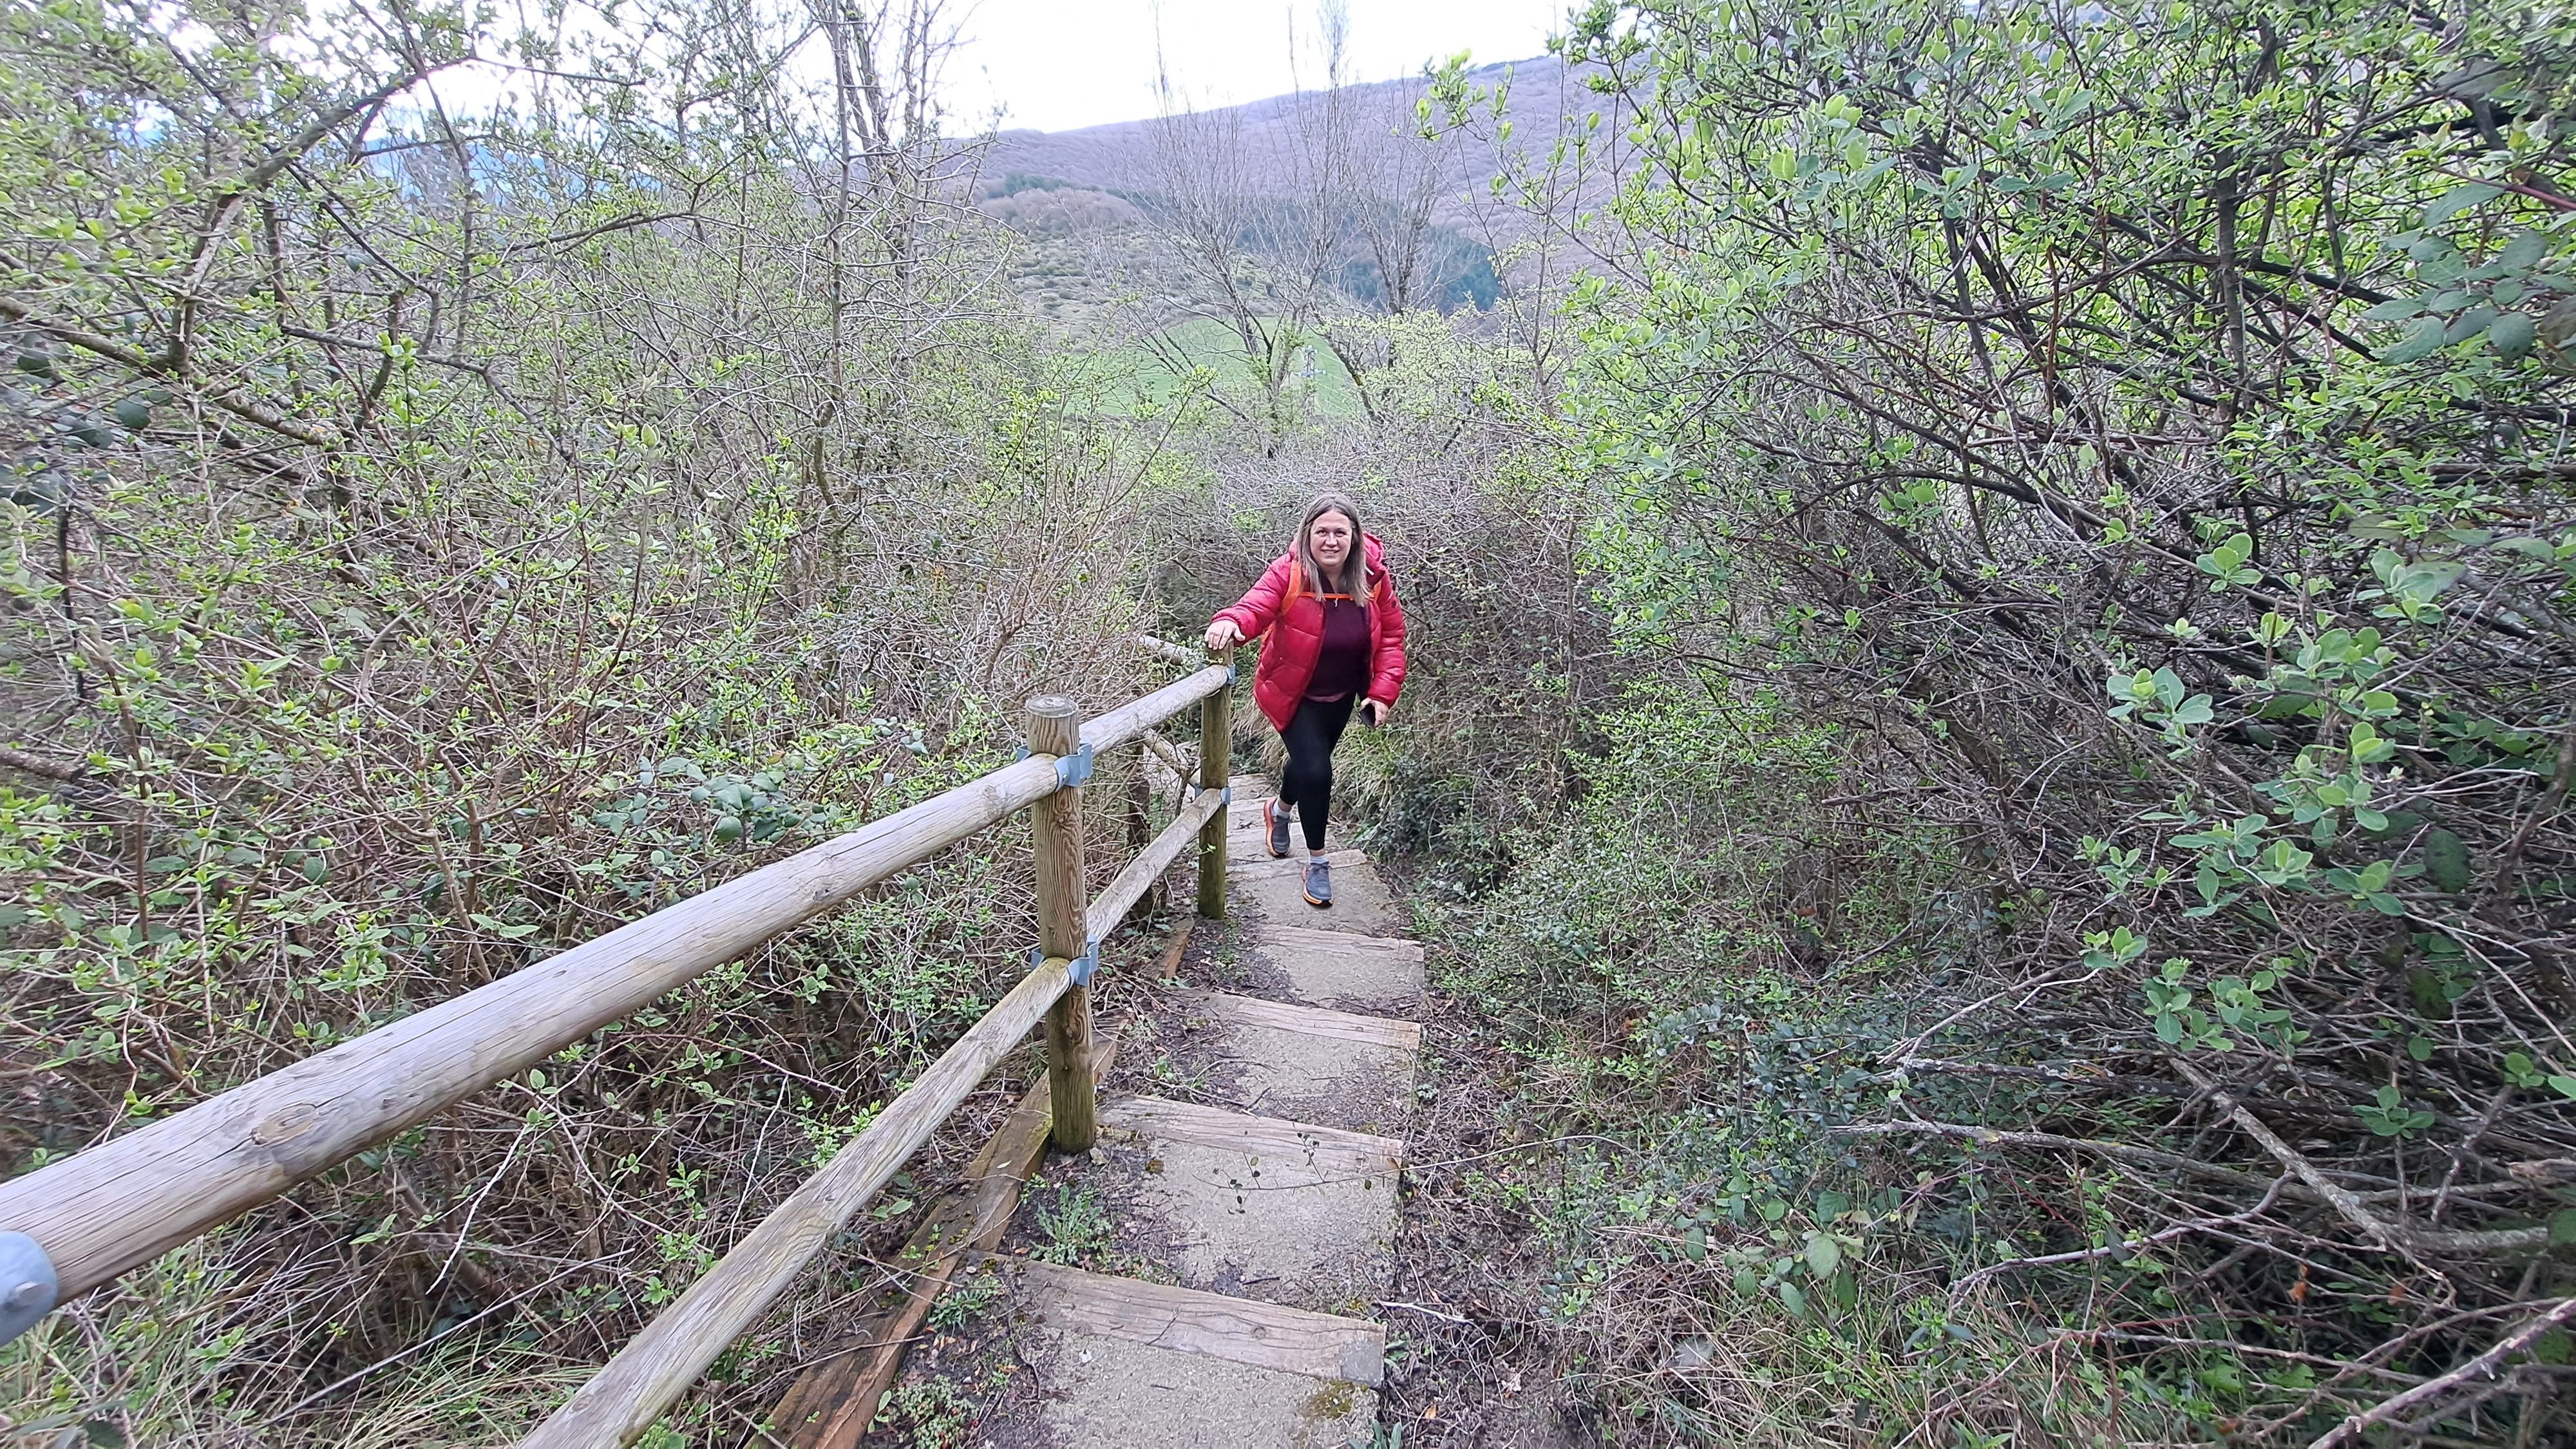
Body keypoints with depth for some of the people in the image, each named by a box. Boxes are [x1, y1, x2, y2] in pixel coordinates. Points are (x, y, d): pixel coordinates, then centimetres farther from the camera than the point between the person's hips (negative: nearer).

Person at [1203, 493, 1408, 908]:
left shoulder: (1373, 577, -14)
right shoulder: (1288, 572, -24)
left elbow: (1391, 635, -7)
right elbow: (1256, 607, -38)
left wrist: (1382, 692, -14)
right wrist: (1230, 622, -61)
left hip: (1343, 695, 4)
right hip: (1295, 694, -4)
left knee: (1310, 761, 23)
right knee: (1315, 769, -16)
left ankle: (1280, 810, 58)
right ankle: (1317, 863, 7)